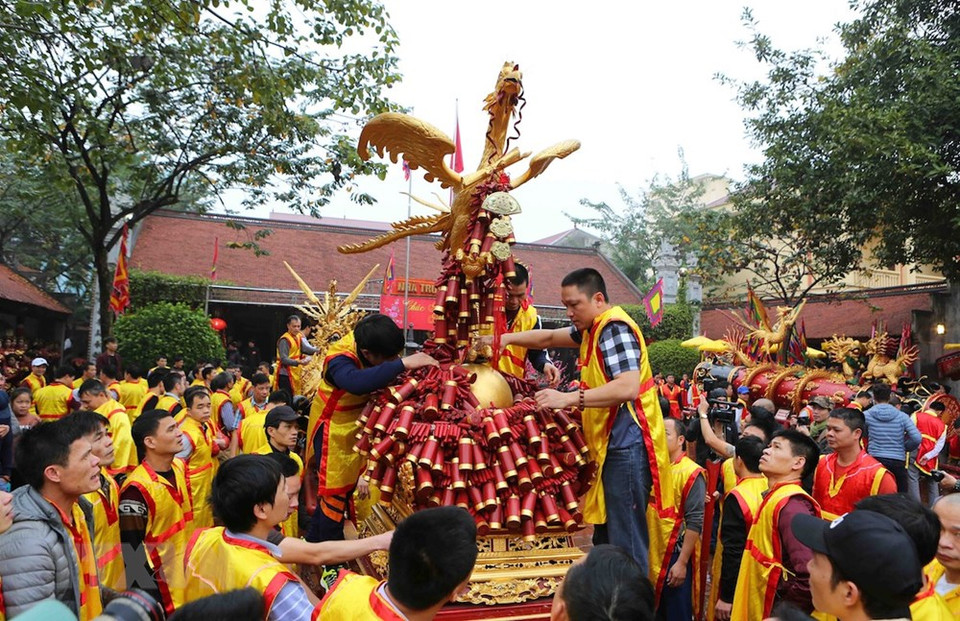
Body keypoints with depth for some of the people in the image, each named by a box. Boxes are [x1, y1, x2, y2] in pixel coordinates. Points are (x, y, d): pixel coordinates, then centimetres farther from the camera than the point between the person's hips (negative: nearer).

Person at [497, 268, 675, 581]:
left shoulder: (614, 328, -15)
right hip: (612, 447, 10)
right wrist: (507, 338, 14)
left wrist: (569, 398, -28)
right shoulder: (593, 329, 14)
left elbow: (628, 387, -28)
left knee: (626, 543, -5)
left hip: (627, 446, -10)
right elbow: (549, 338, 26)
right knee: (605, 538, 17)